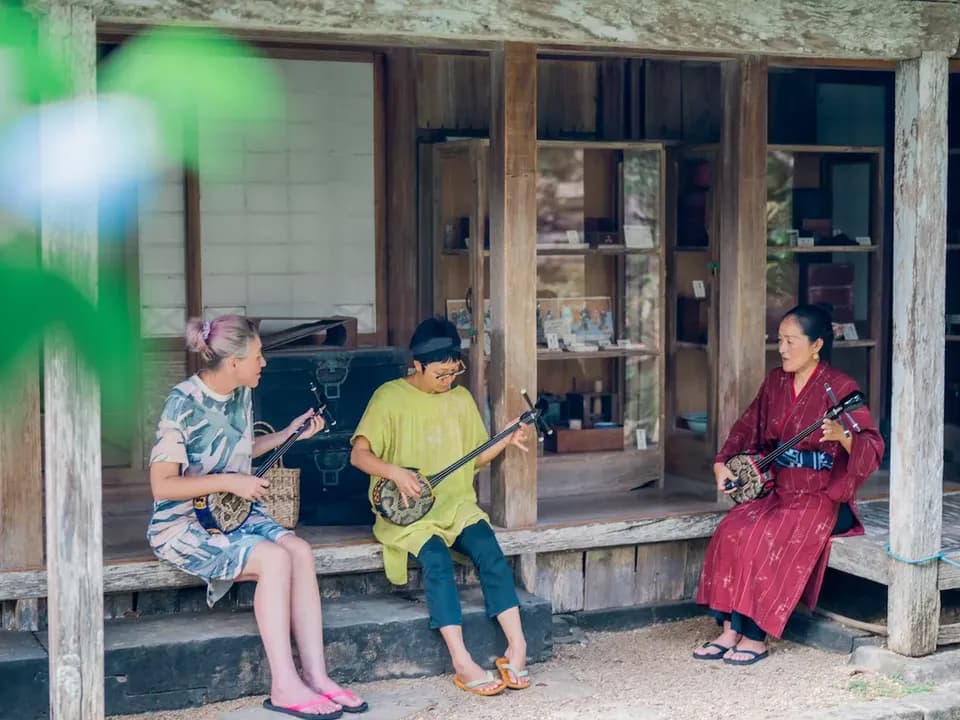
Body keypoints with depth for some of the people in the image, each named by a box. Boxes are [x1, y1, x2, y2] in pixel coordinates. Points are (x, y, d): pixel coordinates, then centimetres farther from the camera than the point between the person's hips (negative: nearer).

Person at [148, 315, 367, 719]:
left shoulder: (240, 395, 4)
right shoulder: (184, 402, -20)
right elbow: (162, 485, -21)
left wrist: (290, 434, 13)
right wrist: (228, 482, -22)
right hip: (184, 526, -7)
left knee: (299, 550, -20)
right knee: (274, 558, -28)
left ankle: (315, 675, -19)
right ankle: (285, 686, -23)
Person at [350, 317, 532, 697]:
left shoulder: (461, 398, 10)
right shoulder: (390, 397, -5)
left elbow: (474, 456, 17)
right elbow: (359, 455, -10)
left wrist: (506, 440, 0)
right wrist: (395, 472, -28)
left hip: (455, 504, 4)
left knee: (488, 548, -26)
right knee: (436, 556, -33)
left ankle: (516, 647, -29)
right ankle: (463, 663, -36)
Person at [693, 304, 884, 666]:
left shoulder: (839, 387, -11)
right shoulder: (775, 382, 9)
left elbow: (873, 449, -17)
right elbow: (748, 426, 18)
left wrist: (844, 435, -38)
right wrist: (721, 463, 3)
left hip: (823, 497, -6)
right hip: (778, 490, 6)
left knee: (764, 539, -28)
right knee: (731, 531, -19)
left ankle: (755, 636, -16)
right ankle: (730, 629, -15)